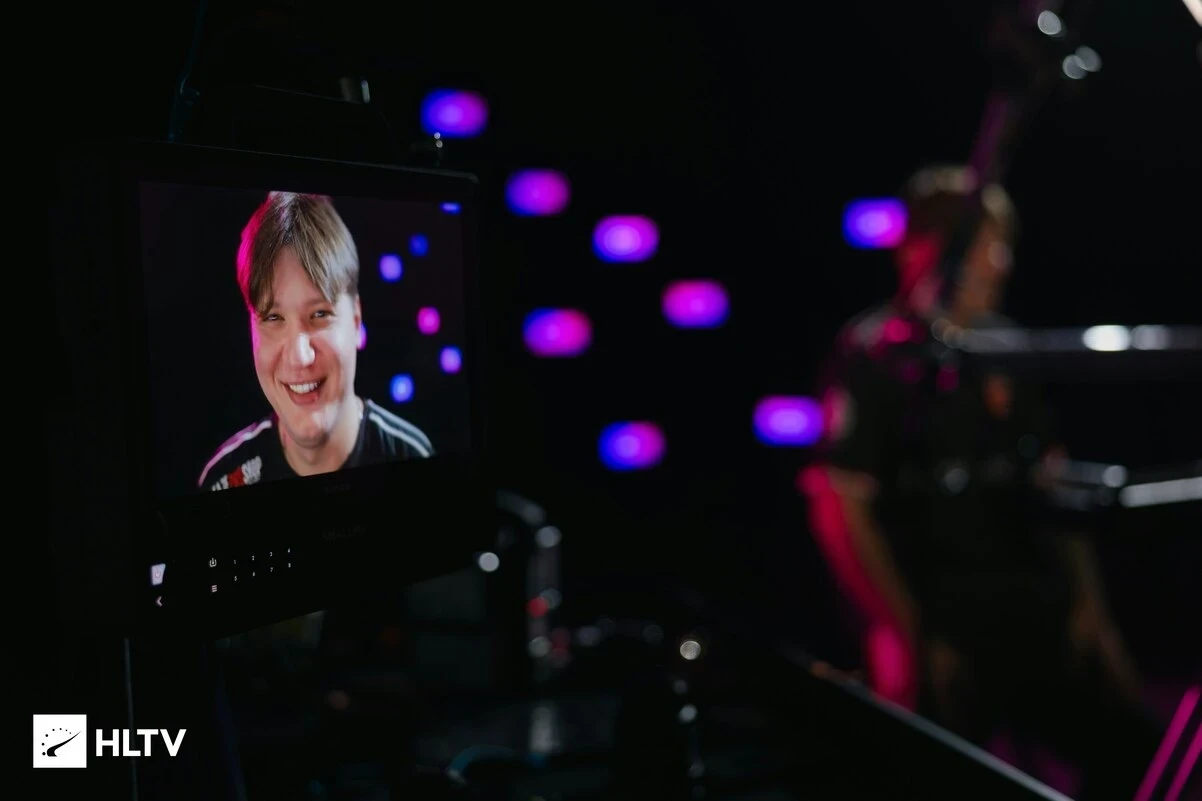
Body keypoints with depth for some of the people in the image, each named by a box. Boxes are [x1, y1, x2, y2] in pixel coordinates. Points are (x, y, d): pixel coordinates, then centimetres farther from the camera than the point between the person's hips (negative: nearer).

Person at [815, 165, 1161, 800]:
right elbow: (847, 508, -14)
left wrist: (1088, 602, 7)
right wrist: (913, 636, -15)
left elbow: (1056, 484, 14)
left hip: (1039, 617, 6)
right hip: (945, 627, -6)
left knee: (1130, 749, 6)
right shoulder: (874, 355, -10)